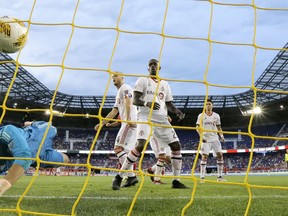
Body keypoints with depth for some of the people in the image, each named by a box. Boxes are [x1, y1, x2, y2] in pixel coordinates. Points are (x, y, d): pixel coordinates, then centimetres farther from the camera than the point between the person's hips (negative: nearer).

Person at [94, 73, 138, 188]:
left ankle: (131, 176, -20)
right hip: (126, 124, 10)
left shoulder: (125, 88, -1)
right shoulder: (119, 94, 29)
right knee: (123, 151, 9)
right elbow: (114, 112, 32)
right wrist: (101, 123, 30)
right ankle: (131, 177, 8)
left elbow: (128, 102, -19)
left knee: (118, 148, -16)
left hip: (131, 123, -10)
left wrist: (128, 119, -33)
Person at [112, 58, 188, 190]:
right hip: (146, 117, -6)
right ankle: (118, 178, -16)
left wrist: (177, 111, 2)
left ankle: (176, 181, 10)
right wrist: (147, 103, -25)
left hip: (162, 119, 6)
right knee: (140, 145, -25)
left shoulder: (165, 84, 19)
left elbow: (169, 104, 23)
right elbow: (135, 100, -5)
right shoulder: (142, 81, 4)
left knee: (176, 145, 0)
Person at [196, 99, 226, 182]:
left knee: (220, 155, -4)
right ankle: (202, 177, -7)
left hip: (215, 139, 3)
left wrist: (222, 136, 0)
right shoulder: (201, 116, 0)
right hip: (205, 139, -3)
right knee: (204, 157, -10)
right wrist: (201, 136, -18)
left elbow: (219, 127, 15)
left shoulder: (216, 116, 9)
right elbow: (198, 127, -3)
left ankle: (220, 176, 3)